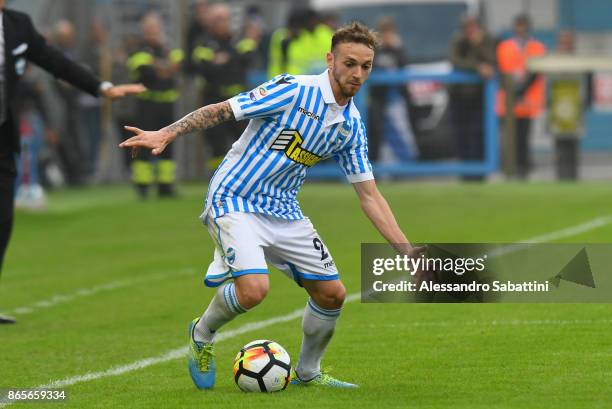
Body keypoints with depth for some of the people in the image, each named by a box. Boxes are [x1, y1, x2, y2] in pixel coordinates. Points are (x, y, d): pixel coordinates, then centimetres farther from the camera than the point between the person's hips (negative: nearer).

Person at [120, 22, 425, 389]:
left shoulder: (353, 125, 4)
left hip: (284, 213, 7)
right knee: (254, 287, -27)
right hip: (235, 202, -7)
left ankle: (308, 372, 29)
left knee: (332, 293, 4)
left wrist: (408, 251, 4)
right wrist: (167, 134, -28)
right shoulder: (294, 90, -16)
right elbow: (220, 110, -16)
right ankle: (203, 335, 5)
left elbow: (369, 195, 10)